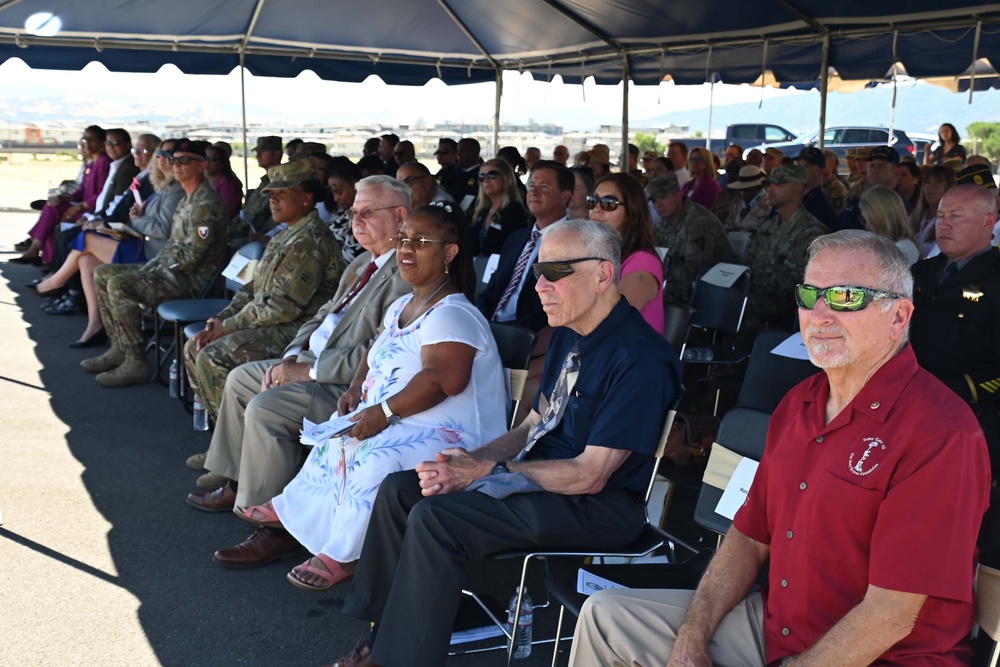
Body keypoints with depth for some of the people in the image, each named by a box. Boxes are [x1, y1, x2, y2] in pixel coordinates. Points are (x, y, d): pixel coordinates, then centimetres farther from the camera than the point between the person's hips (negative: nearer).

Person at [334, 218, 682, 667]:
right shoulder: (568, 336, 9)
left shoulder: (640, 359, -21)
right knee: (399, 489, 1)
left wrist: (485, 471, -18)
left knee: (436, 518, -25)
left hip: (596, 510, -10)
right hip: (542, 474, 10)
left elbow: (590, 475, -22)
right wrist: (468, 461, -5)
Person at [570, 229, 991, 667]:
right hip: (774, 625, 8)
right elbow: (750, 537, 9)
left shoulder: (941, 434, -21)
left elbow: (891, 614, -23)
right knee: (605, 615, 5)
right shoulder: (797, 405, 7)